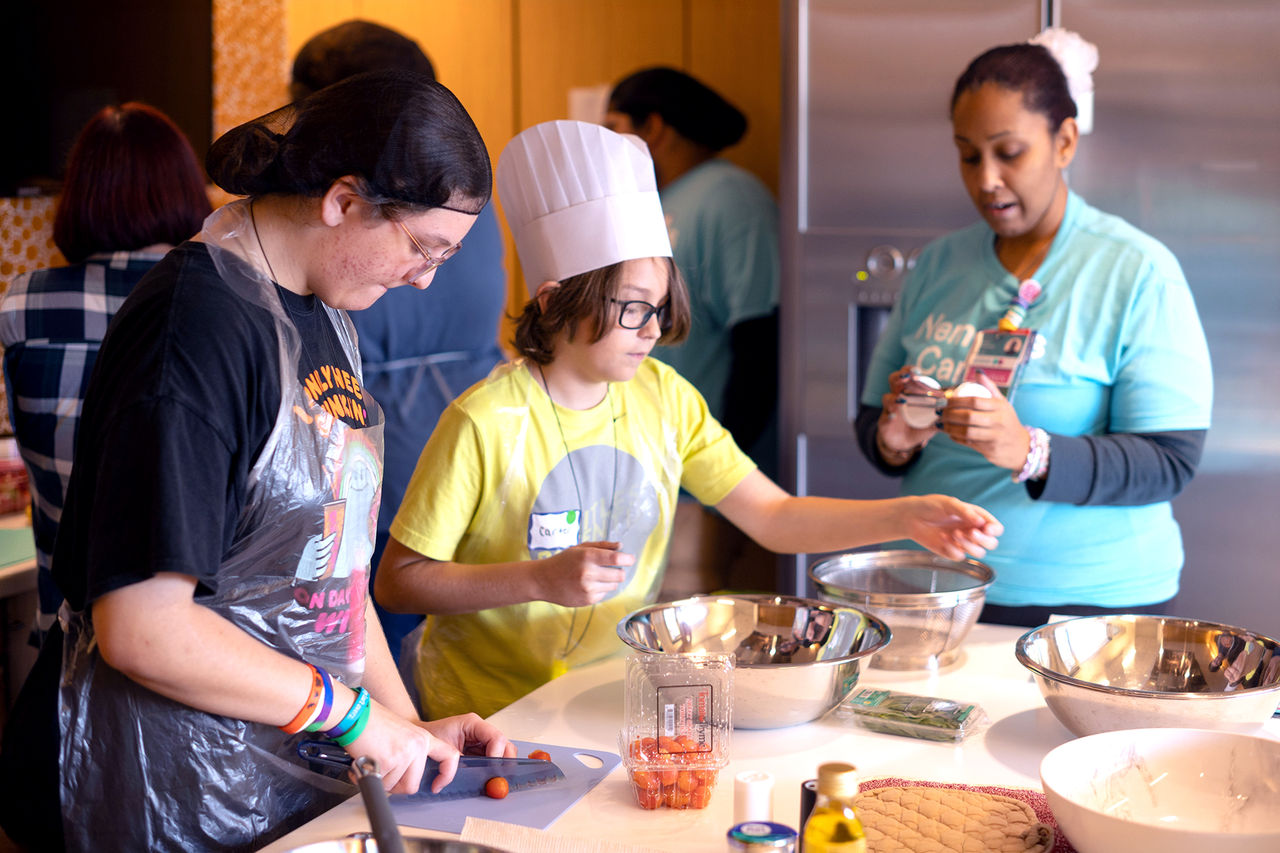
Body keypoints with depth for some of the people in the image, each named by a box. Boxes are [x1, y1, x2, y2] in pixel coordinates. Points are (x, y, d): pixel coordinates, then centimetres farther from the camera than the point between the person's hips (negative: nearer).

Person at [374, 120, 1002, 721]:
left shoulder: (662, 397, 2)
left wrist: (906, 517, -11)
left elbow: (774, 517, 2)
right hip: (493, 717, -4)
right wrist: (541, 579, -21)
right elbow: (396, 580, -12)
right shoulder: (486, 423, -16)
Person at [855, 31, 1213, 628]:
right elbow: (872, 416, 12)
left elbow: (1170, 461, -14)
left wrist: (1029, 452, -28)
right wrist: (892, 441, -11)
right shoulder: (938, 264, 7)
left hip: (1085, 601, -4)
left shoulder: (1138, 272, -7)